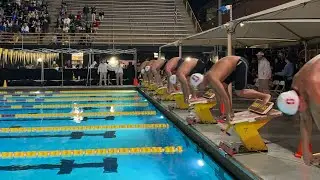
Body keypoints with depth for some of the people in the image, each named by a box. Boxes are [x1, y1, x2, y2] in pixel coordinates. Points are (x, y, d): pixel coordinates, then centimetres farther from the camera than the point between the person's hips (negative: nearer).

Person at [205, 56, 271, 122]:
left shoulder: (213, 79, -24)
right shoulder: (207, 76, 3)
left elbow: (225, 97, -27)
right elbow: (217, 93, 13)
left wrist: (227, 115, -19)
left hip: (241, 63, -9)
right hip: (235, 64, 9)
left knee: (240, 93, -10)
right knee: (223, 87, 5)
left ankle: (265, 96, 3)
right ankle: (231, 112, 10)